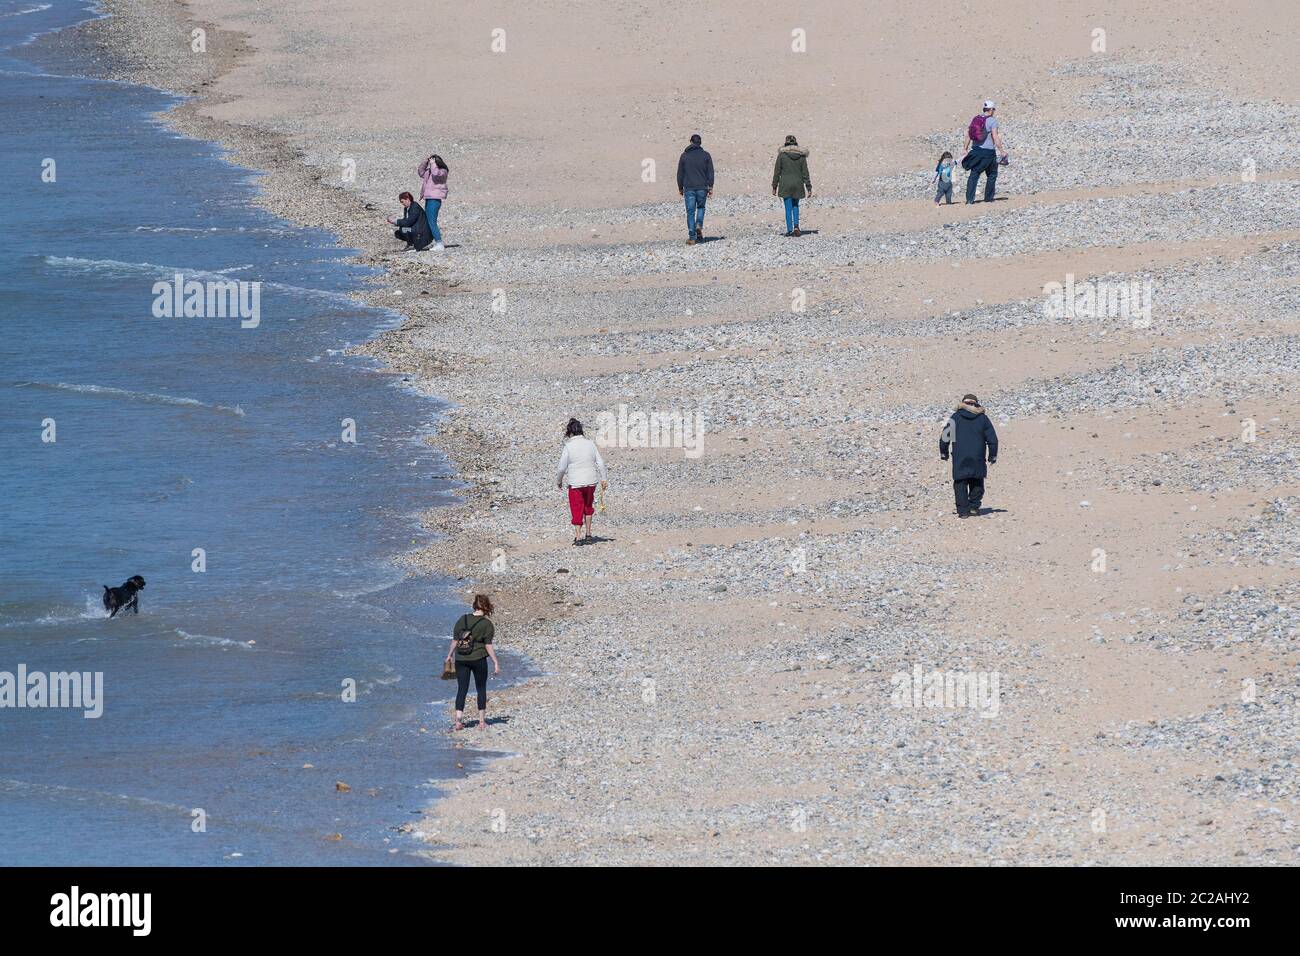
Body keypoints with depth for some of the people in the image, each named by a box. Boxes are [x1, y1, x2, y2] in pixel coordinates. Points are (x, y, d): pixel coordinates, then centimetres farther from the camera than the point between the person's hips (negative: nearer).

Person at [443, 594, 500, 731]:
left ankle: (458, 721, -2)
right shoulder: (487, 624, -9)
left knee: (462, 689, 7)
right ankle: (482, 722, 12)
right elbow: (488, 646, -10)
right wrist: (496, 663, -4)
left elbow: (455, 641, 5)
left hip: (461, 659, 3)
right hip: (478, 658, -3)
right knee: (481, 689, 11)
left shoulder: (462, 619, 2)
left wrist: (450, 655, 19)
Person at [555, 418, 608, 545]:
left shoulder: (569, 447, -13)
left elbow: (562, 467, -8)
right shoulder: (590, 444, -2)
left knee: (576, 510, 6)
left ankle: (578, 537, 4)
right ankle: (588, 533, 23)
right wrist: (604, 478, 8)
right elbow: (600, 463, 0)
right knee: (588, 507, 22)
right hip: (590, 482, 4)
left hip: (575, 483, -4)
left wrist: (558, 481, 7)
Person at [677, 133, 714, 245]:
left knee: (690, 212, 3)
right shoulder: (706, 155, 1)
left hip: (689, 188, -1)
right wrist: (710, 187, 2)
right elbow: (710, 172, -1)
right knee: (701, 207, 22)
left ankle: (692, 237, 0)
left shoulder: (684, 155, 1)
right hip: (702, 188, 1)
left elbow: (680, 173, 4)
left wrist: (680, 188, 12)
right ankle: (699, 226, -2)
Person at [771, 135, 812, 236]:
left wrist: (774, 186, 4)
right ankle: (796, 226, 3)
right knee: (795, 206, 19)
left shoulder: (782, 155, -5)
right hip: (798, 184, 2)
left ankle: (790, 230, 2)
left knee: (788, 208, 3)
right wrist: (809, 188, 5)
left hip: (785, 185, -2)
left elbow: (777, 172, -3)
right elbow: (805, 173, 2)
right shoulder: (801, 156, 1)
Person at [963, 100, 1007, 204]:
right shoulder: (992, 120, -9)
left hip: (976, 149, 4)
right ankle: (988, 198, 15)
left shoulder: (975, 119, 8)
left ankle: (969, 199, -8)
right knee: (992, 175, 14)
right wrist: (1001, 151, -11)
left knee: (973, 175, 2)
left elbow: (968, 135, 9)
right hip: (988, 151, -4)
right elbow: (995, 137, -15)